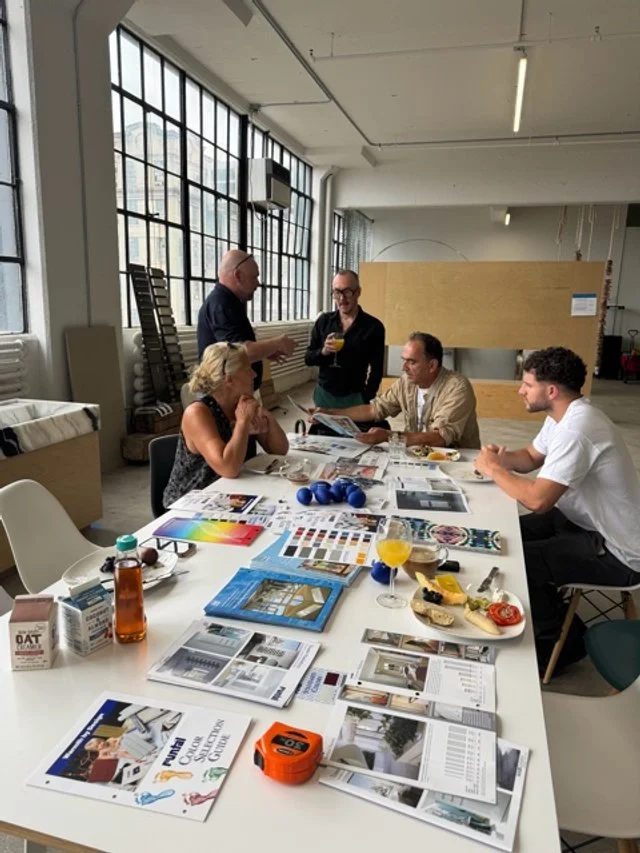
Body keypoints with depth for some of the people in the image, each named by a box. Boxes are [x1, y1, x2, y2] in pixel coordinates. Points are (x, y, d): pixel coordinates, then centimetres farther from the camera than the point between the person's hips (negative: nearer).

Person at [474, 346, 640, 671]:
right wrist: (502, 457, -7)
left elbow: (537, 500, -34)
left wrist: (493, 468, -18)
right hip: (586, 520, 10)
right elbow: (531, 457, 16)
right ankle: (551, 620, 25)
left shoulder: (576, 429, -30)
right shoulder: (563, 415, 2)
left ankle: (560, 641, 11)